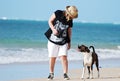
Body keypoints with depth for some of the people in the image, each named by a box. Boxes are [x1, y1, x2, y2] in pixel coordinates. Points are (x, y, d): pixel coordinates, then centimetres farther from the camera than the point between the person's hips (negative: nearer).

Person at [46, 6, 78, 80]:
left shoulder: (70, 21, -3)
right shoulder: (58, 13, -11)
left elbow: (69, 31, 10)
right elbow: (50, 21, -3)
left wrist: (69, 42, 13)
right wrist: (53, 29, -18)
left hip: (63, 41, 1)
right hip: (53, 40, -1)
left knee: (63, 56, -10)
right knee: (52, 57, 4)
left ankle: (65, 74, -6)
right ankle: (51, 73, 17)